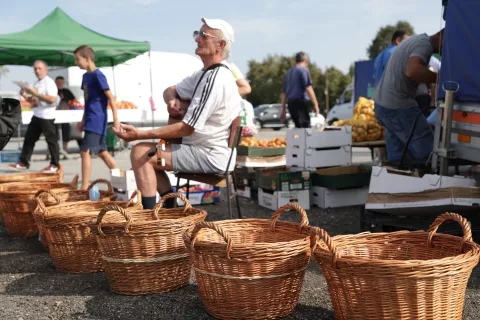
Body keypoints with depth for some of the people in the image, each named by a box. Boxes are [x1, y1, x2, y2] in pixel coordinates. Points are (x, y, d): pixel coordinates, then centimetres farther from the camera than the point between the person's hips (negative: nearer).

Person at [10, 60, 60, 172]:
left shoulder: (49, 82, -11)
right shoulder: (37, 83, 14)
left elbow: (52, 99, -24)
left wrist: (35, 93, -22)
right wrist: (25, 95, 2)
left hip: (46, 116, -9)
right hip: (36, 116, 9)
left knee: (51, 140, 0)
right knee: (29, 138, 10)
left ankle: (55, 164, 8)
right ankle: (24, 162, 17)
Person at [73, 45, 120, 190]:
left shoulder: (98, 75, -13)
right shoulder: (85, 76, 14)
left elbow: (110, 97, -15)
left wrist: (116, 119, -19)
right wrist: (83, 121, 20)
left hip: (97, 120, -9)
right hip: (91, 120, 9)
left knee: (85, 152, -12)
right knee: (102, 152, 13)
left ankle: (84, 188, -8)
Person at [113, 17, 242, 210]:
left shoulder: (215, 80, -21)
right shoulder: (206, 74, 12)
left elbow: (186, 128, -23)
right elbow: (170, 91, 21)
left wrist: (140, 135, -19)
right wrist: (172, 100, -4)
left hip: (211, 157, -10)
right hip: (205, 150, 10)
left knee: (140, 153, -15)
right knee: (146, 151, 17)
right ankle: (170, 207, 18)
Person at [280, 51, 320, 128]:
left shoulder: (289, 72, 22)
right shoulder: (304, 69, -2)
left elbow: (284, 93, 22)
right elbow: (308, 88, -12)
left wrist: (283, 110, 25)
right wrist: (315, 104, -11)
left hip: (290, 103, 8)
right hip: (300, 102, -8)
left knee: (298, 127, 12)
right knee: (305, 126, -15)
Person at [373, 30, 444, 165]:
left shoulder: (417, 40, 18)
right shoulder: (424, 44, -14)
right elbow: (412, 71, -32)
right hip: (398, 107, -10)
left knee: (396, 157, 11)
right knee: (425, 150, -6)